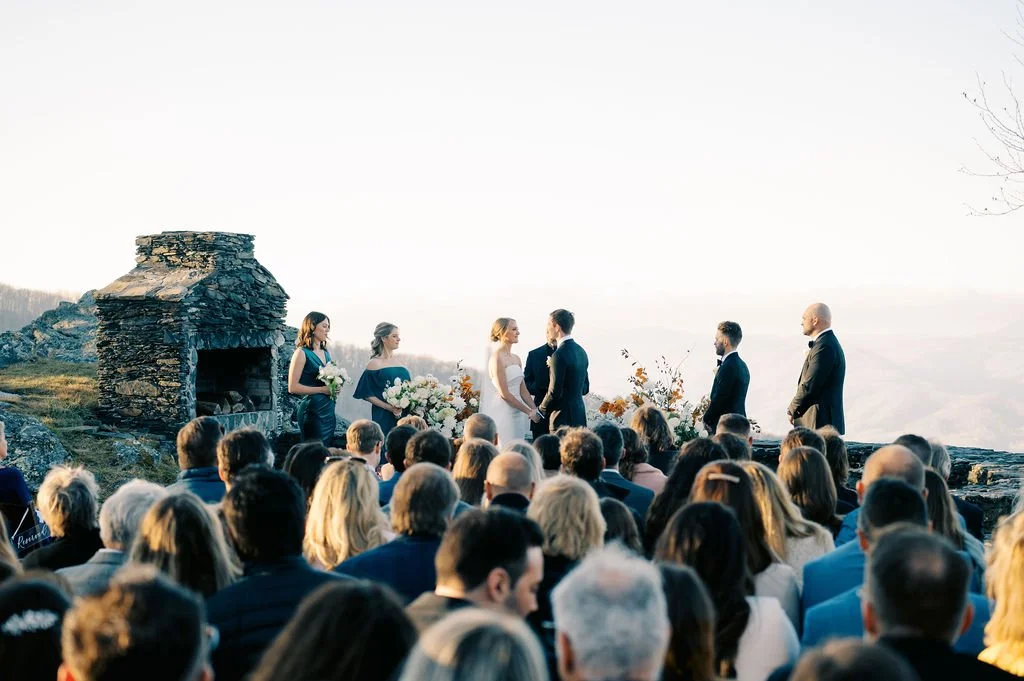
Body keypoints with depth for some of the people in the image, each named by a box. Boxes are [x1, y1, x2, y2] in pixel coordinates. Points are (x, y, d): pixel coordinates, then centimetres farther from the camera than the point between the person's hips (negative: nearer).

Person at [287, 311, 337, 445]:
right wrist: (322, 390, -15)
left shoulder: (325, 353, 13)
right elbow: (293, 387, -13)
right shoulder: (302, 353, -8)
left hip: (329, 409, 7)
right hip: (312, 410, -7)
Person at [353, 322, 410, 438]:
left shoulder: (399, 362, 12)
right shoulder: (375, 364, -5)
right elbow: (367, 395, -8)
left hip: (403, 415, 5)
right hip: (383, 417, -5)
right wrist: (389, 407, -17)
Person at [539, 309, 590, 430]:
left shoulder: (559, 354, -16)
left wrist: (541, 410, -3)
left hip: (564, 418, -9)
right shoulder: (581, 351, 12)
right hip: (580, 414, 9)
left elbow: (554, 392, -17)